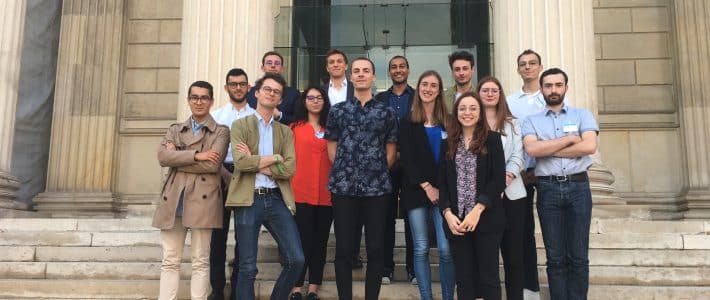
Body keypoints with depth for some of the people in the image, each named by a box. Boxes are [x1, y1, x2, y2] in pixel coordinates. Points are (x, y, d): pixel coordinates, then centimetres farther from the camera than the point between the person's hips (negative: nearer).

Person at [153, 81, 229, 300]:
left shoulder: (221, 132, 6)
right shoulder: (175, 130, 17)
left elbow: (213, 164, -10)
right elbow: (163, 156, -2)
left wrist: (178, 159, -3)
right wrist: (196, 155, -11)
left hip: (202, 199, -3)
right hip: (174, 199, 3)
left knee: (200, 261, 2)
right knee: (170, 260, 5)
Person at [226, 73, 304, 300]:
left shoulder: (285, 131, 14)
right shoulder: (240, 125, 5)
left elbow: (289, 169, -1)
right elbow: (241, 162, -12)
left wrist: (256, 162, -7)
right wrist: (274, 158, -5)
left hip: (277, 199, 3)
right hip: (248, 199, -3)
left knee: (296, 260, -2)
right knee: (247, 267, 3)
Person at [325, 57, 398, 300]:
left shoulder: (387, 112, 7)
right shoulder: (337, 111, 8)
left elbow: (391, 151, 10)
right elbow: (332, 148, 11)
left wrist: (378, 173, 6)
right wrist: (344, 173, 6)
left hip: (377, 188, 0)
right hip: (343, 187, 0)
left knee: (375, 249, 4)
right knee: (344, 249, 3)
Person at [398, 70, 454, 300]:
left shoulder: (448, 122, 9)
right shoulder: (408, 123, 7)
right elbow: (406, 159, -1)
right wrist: (426, 186, -10)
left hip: (443, 191, 0)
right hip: (416, 190, 0)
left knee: (446, 249, -7)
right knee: (421, 249, 2)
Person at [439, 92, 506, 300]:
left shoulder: (492, 139, 2)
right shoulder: (449, 143, 11)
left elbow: (499, 179, -6)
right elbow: (443, 183, 8)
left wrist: (477, 210, -15)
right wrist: (447, 213, -6)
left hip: (487, 219, -3)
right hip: (456, 220, 3)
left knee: (488, 277, 3)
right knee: (464, 279, 7)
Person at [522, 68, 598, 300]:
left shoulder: (582, 115, 8)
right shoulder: (532, 121, 9)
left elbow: (589, 146, -9)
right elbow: (532, 149, -11)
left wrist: (548, 150, -7)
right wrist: (569, 139, -7)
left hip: (578, 187, 0)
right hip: (548, 189, 0)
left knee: (578, 256, 3)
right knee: (555, 257, 5)